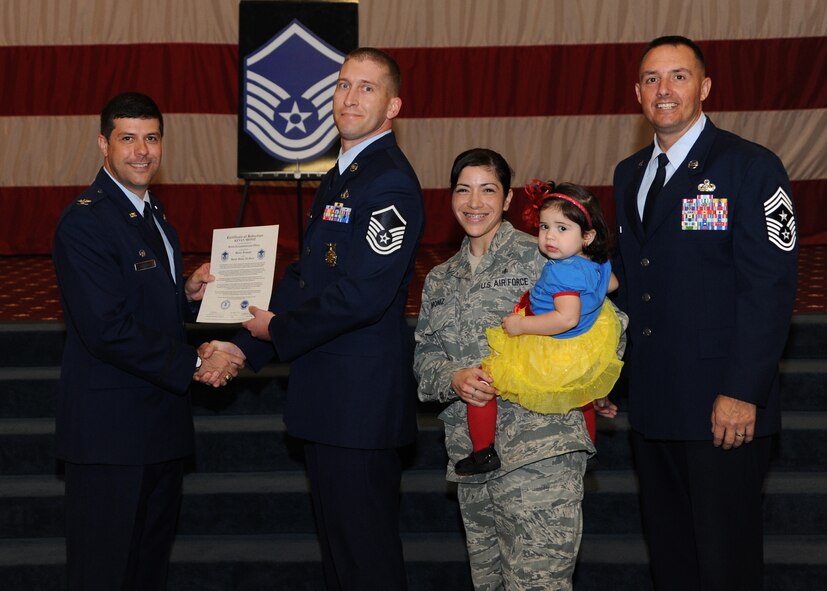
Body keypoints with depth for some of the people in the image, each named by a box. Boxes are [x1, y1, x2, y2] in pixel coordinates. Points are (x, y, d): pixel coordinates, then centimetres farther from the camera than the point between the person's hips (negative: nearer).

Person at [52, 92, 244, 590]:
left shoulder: (151, 213, 15)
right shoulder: (85, 222, -16)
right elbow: (106, 329, -23)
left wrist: (187, 293, 3)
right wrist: (194, 364, -18)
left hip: (160, 418, 9)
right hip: (111, 428, -9)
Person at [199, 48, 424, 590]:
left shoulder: (391, 184, -16)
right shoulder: (338, 178, 17)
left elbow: (361, 295, -24)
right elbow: (304, 276, 18)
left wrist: (278, 330, -10)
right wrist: (245, 346, 7)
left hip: (362, 398, -10)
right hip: (328, 401, 10)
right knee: (336, 540, 19)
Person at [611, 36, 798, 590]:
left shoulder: (752, 167, -7)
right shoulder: (629, 174, 15)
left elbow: (770, 288, -13)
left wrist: (742, 393, -19)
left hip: (724, 409, -6)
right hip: (652, 405, 7)